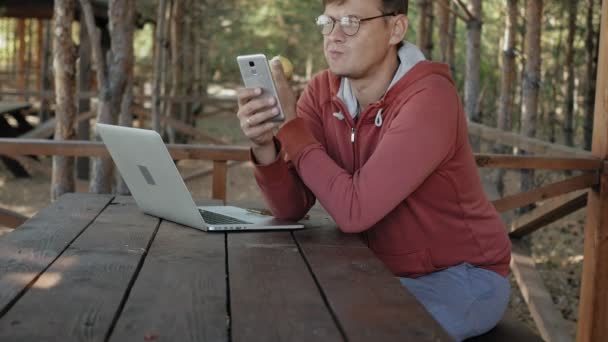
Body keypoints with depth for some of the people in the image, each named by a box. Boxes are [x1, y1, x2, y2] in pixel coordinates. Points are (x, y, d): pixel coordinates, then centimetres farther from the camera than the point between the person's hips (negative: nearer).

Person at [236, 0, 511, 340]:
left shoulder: (429, 98, -27)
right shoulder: (322, 92, -6)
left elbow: (354, 210, -33)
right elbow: (291, 207, -12)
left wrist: (289, 123, -26)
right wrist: (264, 146, -31)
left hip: (461, 277, -6)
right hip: (390, 272, 6)